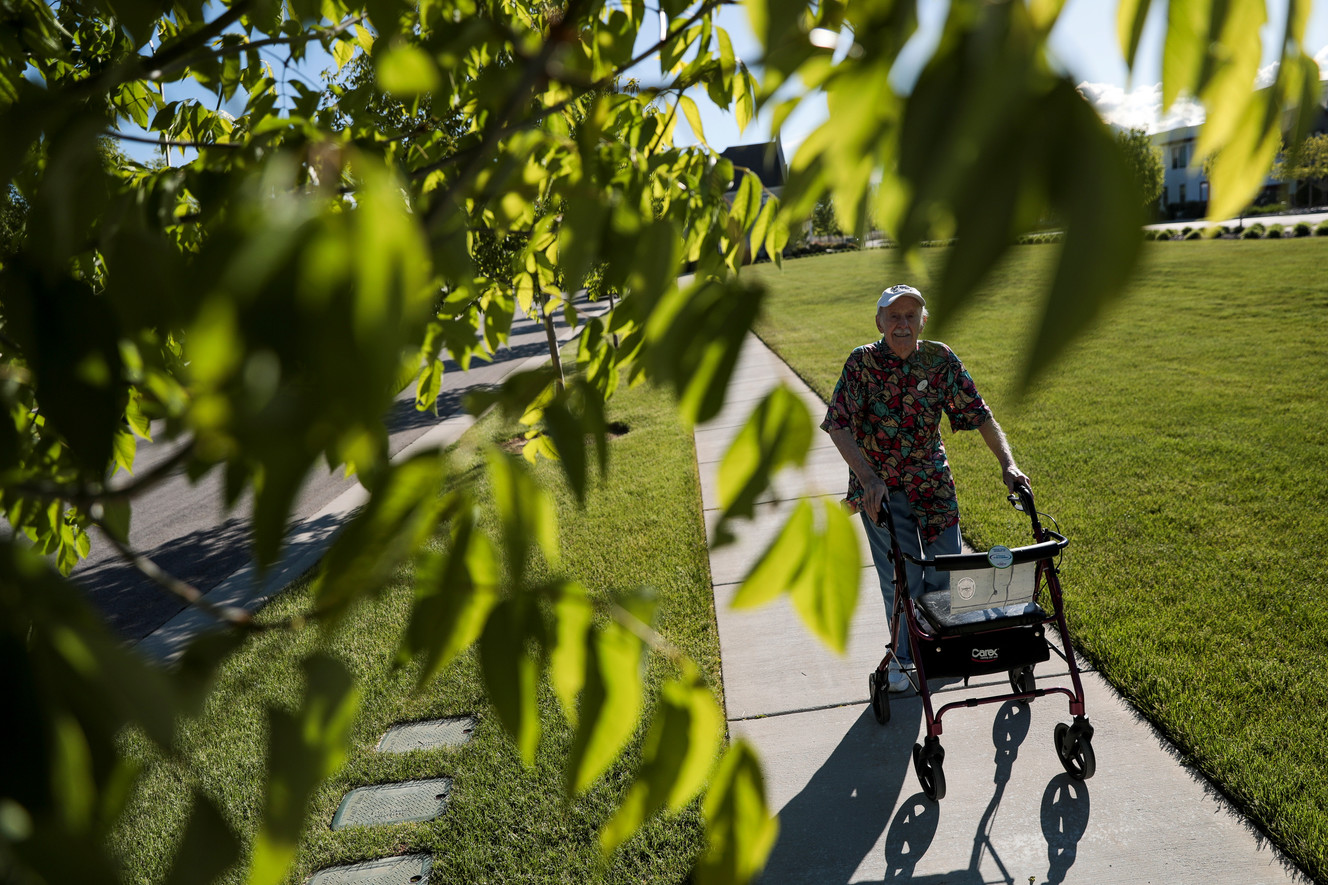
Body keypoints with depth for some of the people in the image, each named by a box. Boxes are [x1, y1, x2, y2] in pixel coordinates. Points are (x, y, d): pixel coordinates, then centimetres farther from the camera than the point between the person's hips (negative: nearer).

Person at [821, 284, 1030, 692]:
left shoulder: (940, 359, -6)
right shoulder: (862, 362, -13)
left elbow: (979, 414, -2)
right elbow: (838, 427, -18)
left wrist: (1007, 463, -12)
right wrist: (868, 478, -27)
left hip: (931, 478, 3)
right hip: (879, 484, -3)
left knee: (946, 567, 8)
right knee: (901, 577, -2)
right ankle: (905, 655, 21)